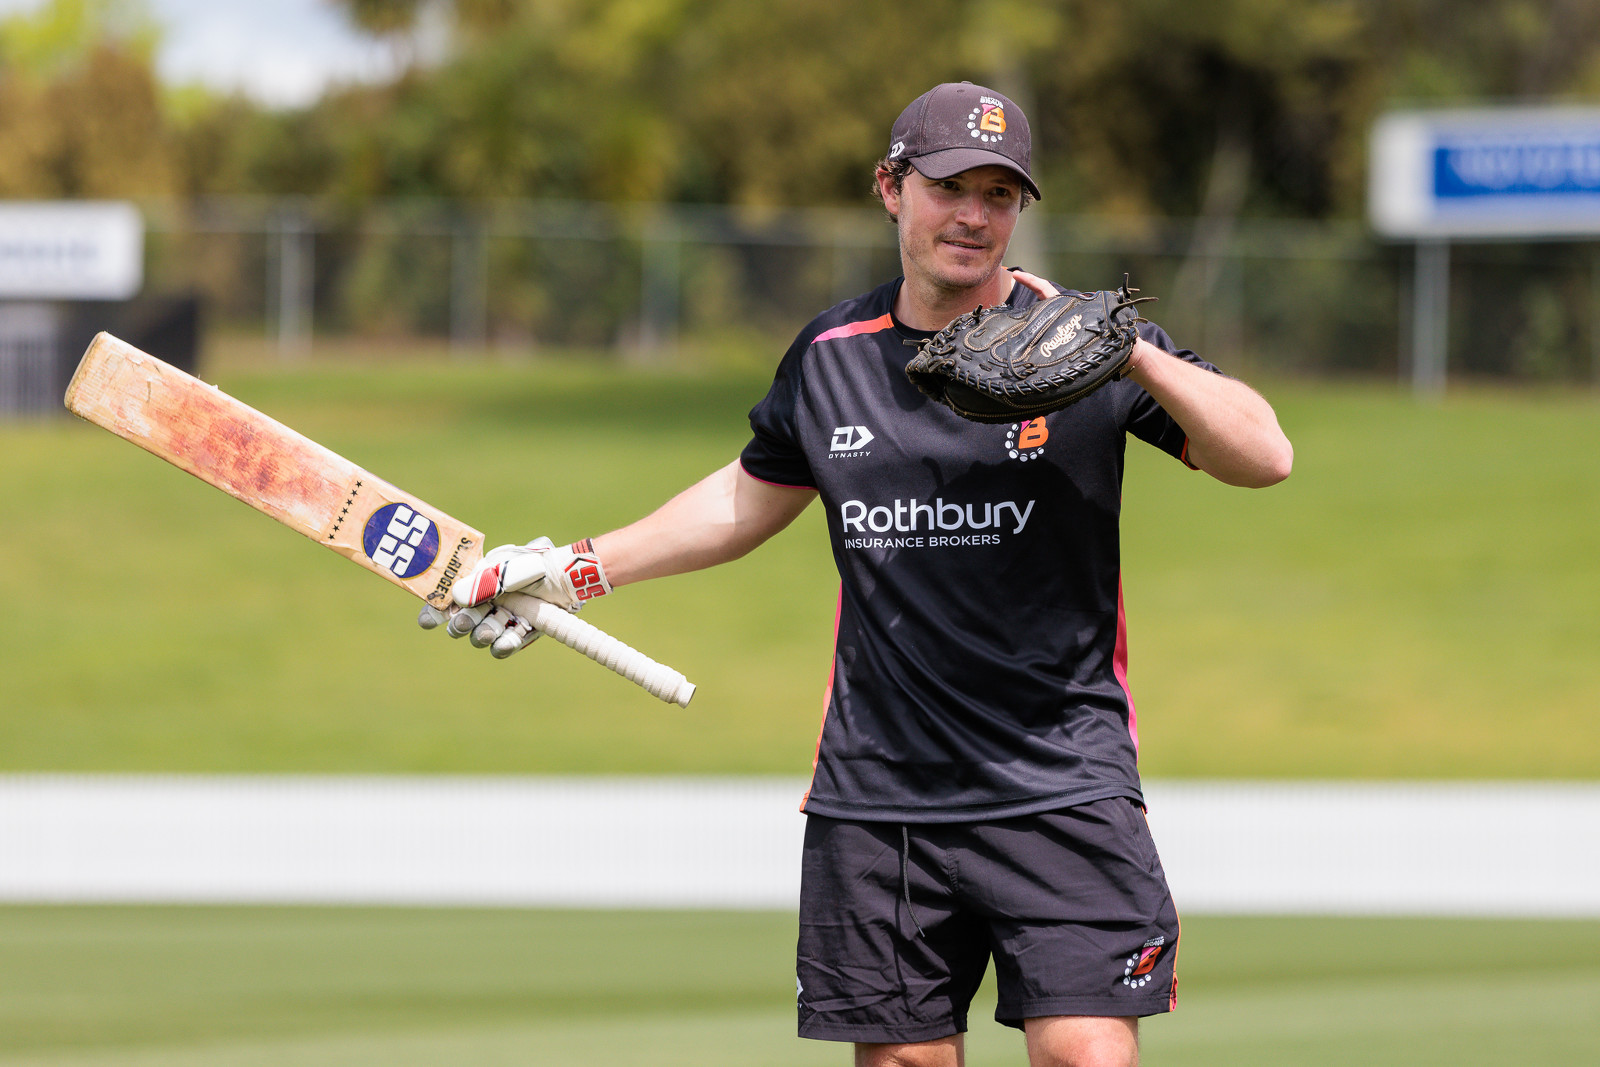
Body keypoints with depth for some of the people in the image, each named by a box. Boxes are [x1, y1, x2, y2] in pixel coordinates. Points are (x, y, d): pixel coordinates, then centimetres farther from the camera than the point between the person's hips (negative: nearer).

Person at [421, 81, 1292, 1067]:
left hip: (1063, 790, -3)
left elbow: (1265, 458, -11)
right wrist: (574, 569, 26)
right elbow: (749, 500, 27)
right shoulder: (830, 357, 8)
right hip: (878, 792, 3)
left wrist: (1135, 357, -25)